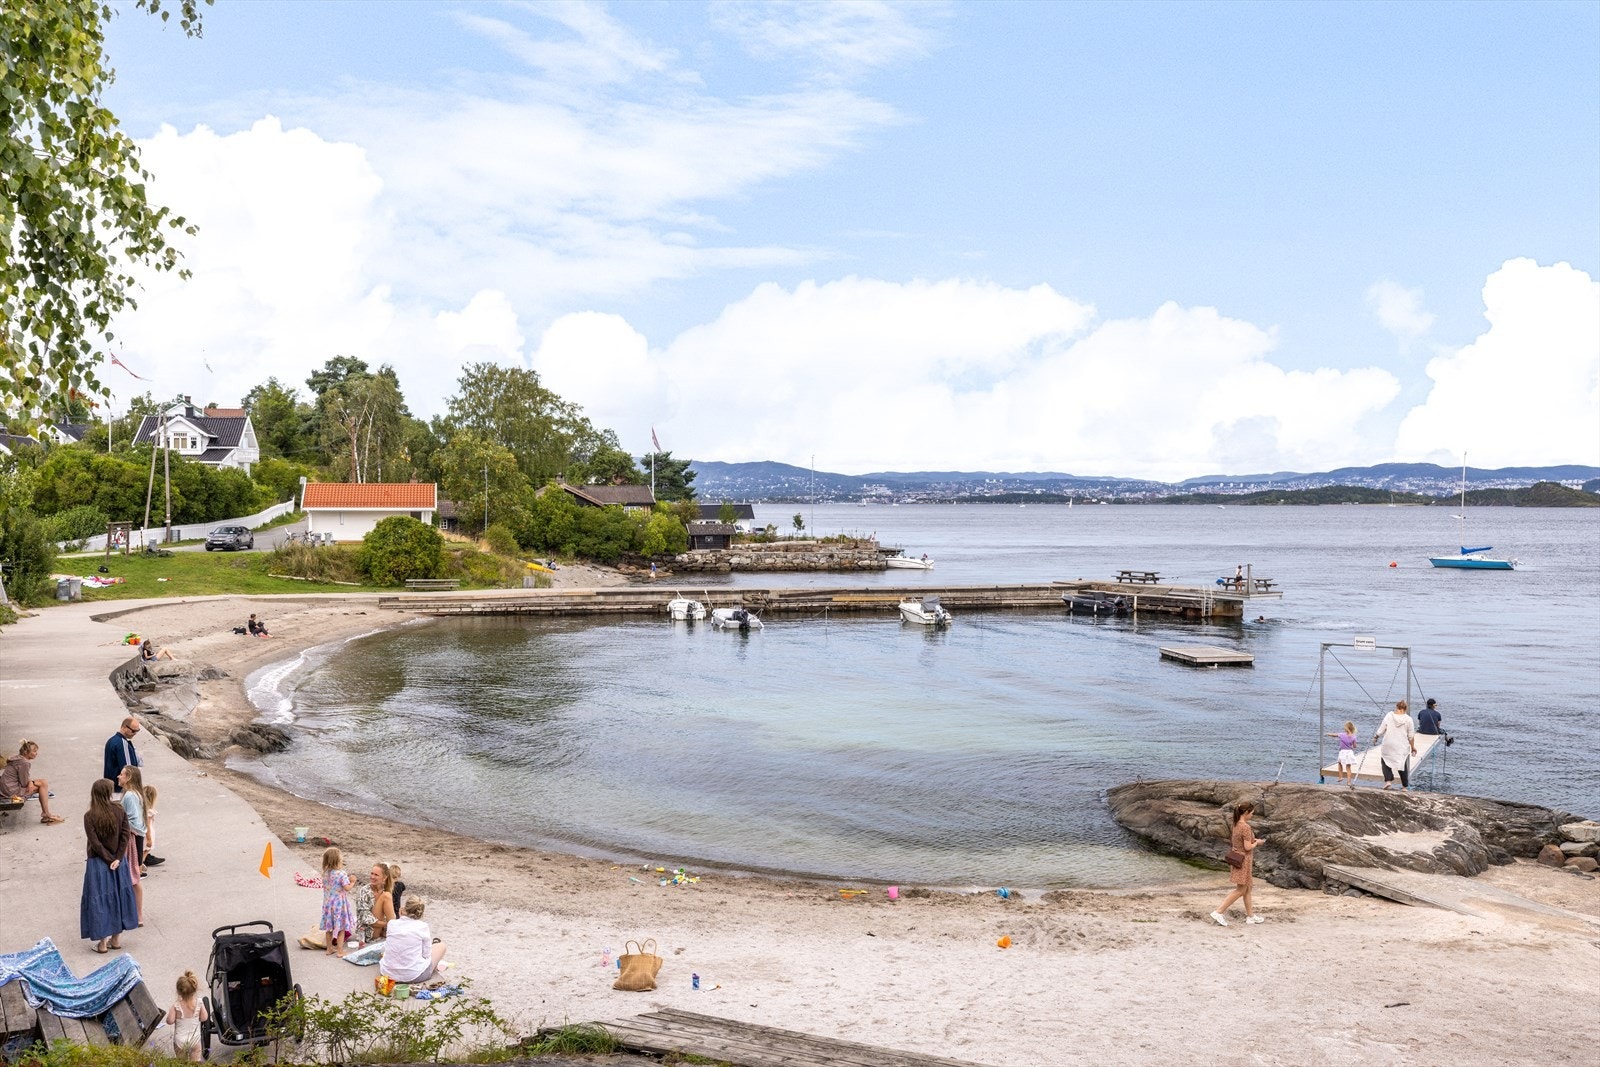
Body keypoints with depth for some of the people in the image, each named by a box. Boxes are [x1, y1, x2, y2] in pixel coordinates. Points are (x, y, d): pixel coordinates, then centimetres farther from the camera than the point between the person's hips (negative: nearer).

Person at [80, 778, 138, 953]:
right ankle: (116, 938, 22)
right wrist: (118, 859, -9)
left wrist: (109, 860, -9)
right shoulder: (120, 812, -5)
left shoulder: (89, 816, -13)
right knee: (118, 896, 14)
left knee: (100, 899, 5)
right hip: (118, 861, 3)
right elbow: (125, 836, -9)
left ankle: (102, 942, 9)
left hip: (98, 863, -3)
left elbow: (95, 843, -16)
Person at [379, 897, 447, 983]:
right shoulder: (423, 927, -11)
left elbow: (385, 949, 9)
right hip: (413, 976, -4)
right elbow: (426, 954, -5)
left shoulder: (391, 924, -1)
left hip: (387, 973, 4)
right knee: (441, 945, 19)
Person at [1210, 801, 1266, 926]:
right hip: (1244, 860, -9)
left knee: (1247, 888, 19)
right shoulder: (1246, 827, -22)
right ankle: (1219, 912, -4)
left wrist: (1252, 840, 13)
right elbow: (1248, 847, -23)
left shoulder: (1236, 824, 5)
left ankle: (1250, 915, 28)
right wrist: (1257, 843, -5)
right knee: (1240, 890, -1)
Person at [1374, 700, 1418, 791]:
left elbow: (1381, 729, -1)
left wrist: (1376, 737, 14)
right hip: (1402, 747, 0)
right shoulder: (1408, 719, -4)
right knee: (1403, 765, 10)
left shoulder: (1389, 716, -4)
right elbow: (1411, 736, 0)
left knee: (1386, 761, 15)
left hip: (1388, 745, 0)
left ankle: (1388, 780, -1)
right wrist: (1413, 747, 11)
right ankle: (1405, 786, 16)